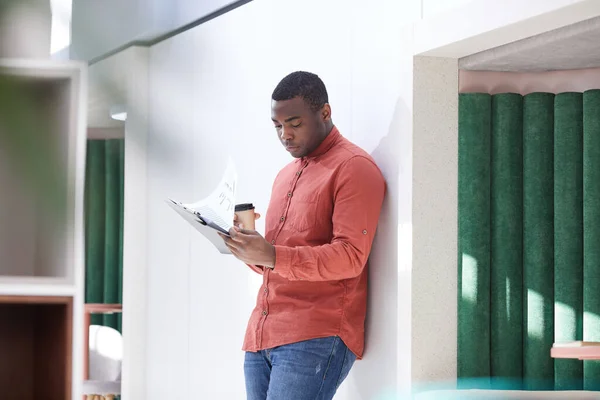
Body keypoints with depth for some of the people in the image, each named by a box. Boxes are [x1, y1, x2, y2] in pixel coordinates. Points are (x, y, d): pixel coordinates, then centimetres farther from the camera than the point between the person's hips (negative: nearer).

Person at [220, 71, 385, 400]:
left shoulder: (353, 167, -3)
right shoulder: (285, 176, 25)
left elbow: (350, 257, -13)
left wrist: (272, 256, -23)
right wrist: (251, 251, 5)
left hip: (316, 339, -8)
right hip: (261, 337, 8)